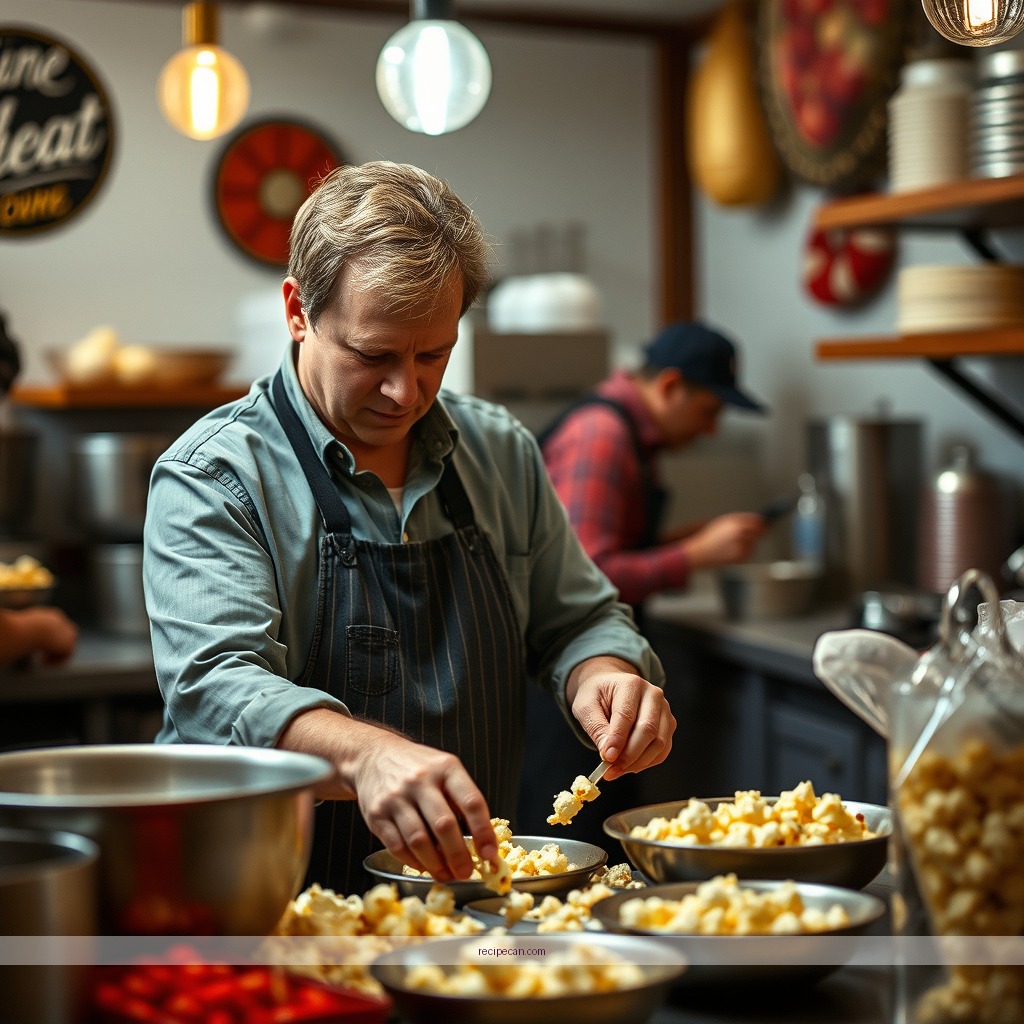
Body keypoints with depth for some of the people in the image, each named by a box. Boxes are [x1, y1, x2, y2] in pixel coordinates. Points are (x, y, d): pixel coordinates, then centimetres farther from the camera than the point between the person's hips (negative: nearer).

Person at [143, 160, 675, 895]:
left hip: (472, 891, 3)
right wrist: (364, 755, -40)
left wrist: (605, 678, -8)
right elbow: (214, 687, -21)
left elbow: (577, 621, 16)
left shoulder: (503, 453, 9)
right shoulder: (214, 475, -8)